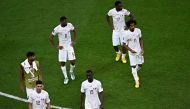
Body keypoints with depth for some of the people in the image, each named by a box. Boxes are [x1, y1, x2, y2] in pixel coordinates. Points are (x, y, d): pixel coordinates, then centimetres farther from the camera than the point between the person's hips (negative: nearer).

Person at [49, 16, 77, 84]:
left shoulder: (70, 25, -10)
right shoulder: (57, 29, -16)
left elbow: (74, 31, 11)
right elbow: (50, 38, -5)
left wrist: (74, 41, 3)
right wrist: (55, 46, -6)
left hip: (69, 46, 1)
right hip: (62, 47, -1)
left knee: (73, 61, -5)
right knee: (62, 63, -2)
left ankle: (71, 72, 26)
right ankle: (66, 77, 14)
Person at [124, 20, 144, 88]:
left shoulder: (138, 31, -9)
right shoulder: (127, 34, -19)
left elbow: (141, 39, 6)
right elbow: (125, 44, -10)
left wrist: (142, 49, 0)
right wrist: (131, 50, -21)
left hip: (139, 51, 4)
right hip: (132, 52, -4)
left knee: (140, 64, 12)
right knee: (133, 66, -2)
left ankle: (135, 73, 44)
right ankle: (136, 81, 9)